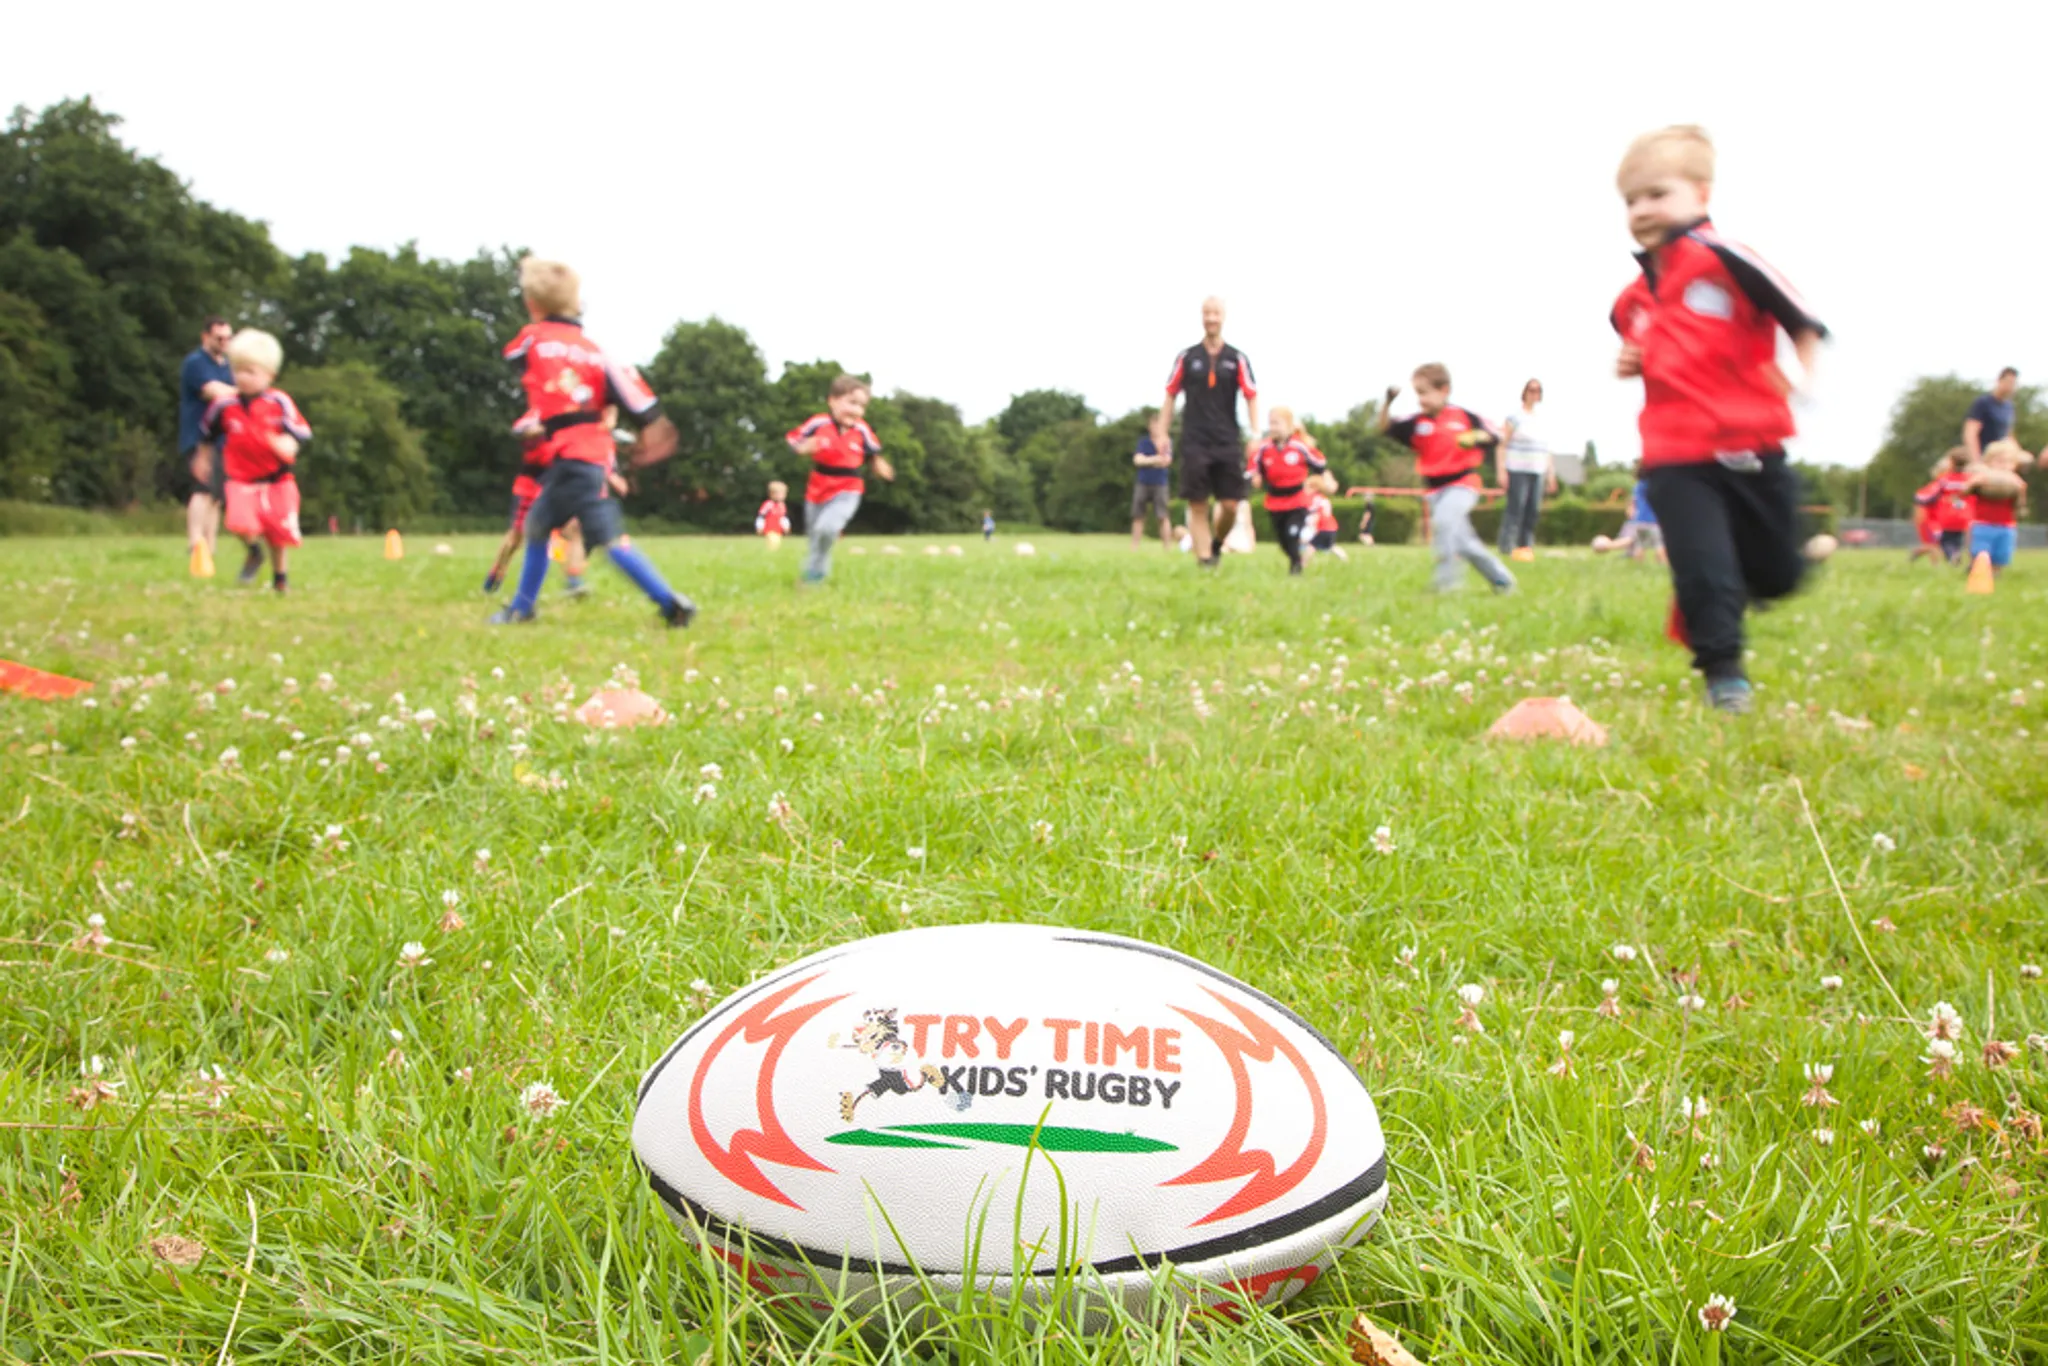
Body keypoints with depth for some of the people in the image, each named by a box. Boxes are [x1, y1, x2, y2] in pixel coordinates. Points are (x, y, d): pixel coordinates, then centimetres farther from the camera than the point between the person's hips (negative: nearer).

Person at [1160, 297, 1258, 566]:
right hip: (1194, 442, 0)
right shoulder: (1186, 357, 6)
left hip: (1228, 443, 0)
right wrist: (1162, 432, 2)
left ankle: (1217, 543, 24)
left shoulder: (1238, 358, 5)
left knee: (1230, 504, -3)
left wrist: (1254, 435, -7)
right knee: (1197, 504, -6)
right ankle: (1204, 557, -1)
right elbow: (1170, 395, 9)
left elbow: (1251, 397, 3)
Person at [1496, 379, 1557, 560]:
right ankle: (1508, 548, -10)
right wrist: (1501, 471, -13)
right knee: (1515, 508, -11)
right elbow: (1501, 445, -6)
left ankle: (1526, 546, 7)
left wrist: (1551, 475, 19)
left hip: (1538, 472, 6)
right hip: (1517, 470, -6)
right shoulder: (1515, 418, -2)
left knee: (1534, 510, 2)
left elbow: (1547, 450, 22)